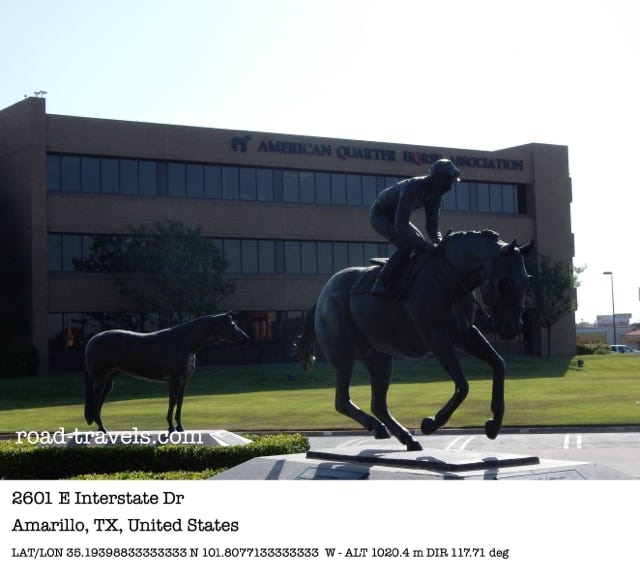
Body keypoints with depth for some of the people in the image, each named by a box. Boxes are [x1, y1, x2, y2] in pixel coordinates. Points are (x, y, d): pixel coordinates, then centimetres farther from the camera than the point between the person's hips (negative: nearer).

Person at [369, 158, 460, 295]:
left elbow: (432, 223, -7)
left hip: (395, 216, 9)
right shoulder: (411, 188, -37)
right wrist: (428, 246, -41)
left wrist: (438, 240, -29)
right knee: (406, 245, -27)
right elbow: (400, 227, -40)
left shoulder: (436, 193, -12)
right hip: (379, 215, -9)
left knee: (421, 246, 1)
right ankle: (380, 285, -20)